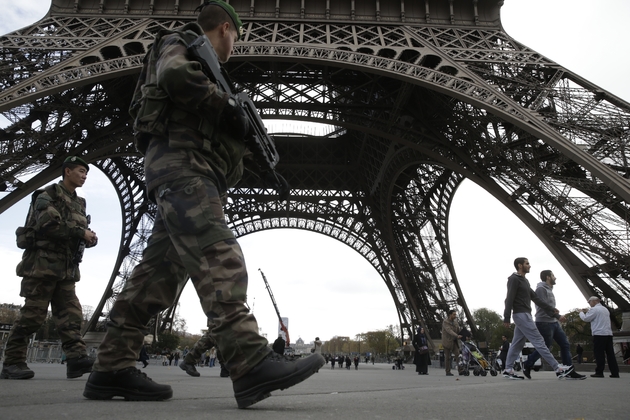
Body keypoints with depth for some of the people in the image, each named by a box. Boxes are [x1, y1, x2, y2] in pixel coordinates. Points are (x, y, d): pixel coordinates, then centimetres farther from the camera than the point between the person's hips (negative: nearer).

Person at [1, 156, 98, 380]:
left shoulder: (79, 203, 20)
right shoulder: (48, 195, -2)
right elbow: (48, 225, -19)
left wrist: (89, 238, -3)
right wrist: (80, 232, -15)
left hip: (67, 267, 7)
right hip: (44, 262, -7)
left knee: (70, 313, -4)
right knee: (32, 314, -5)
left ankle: (76, 358, -11)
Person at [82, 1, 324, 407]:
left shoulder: (203, 65, 37)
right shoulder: (179, 41, 12)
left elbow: (229, 136, 32)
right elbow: (175, 74, -16)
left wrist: (268, 172, 26)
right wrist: (228, 104, -7)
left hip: (194, 173, 9)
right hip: (179, 163, -9)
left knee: (160, 272, 2)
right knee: (219, 256, -25)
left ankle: (112, 369, 6)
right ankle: (251, 363, -34)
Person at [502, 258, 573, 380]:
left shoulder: (525, 281, 20)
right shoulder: (514, 279, -10)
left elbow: (535, 298, 20)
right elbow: (509, 299, -16)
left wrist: (551, 309, 16)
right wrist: (506, 318, -20)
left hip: (525, 315, 10)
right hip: (521, 315, -10)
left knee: (517, 344, 8)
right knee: (538, 341, -7)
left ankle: (508, 370, 10)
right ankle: (558, 369, -4)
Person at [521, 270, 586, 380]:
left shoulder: (549, 290, 19)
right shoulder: (541, 289, -12)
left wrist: (557, 320, 17)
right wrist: (558, 316, -17)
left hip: (554, 322, 10)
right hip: (545, 323, -10)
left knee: (565, 345, 3)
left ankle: (570, 372, 6)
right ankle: (527, 365, 13)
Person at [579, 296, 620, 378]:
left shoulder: (594, 309, -7)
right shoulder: (605, 309, 20)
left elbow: (586, 319, -5)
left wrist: (581, 312, 12)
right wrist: (587, 311, 26)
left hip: (599, 334, -8)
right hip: (608, 334, 8)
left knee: (599, 353, -3)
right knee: (610, 353, 6)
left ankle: (599, 372, -2)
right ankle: (615, 372, 5)